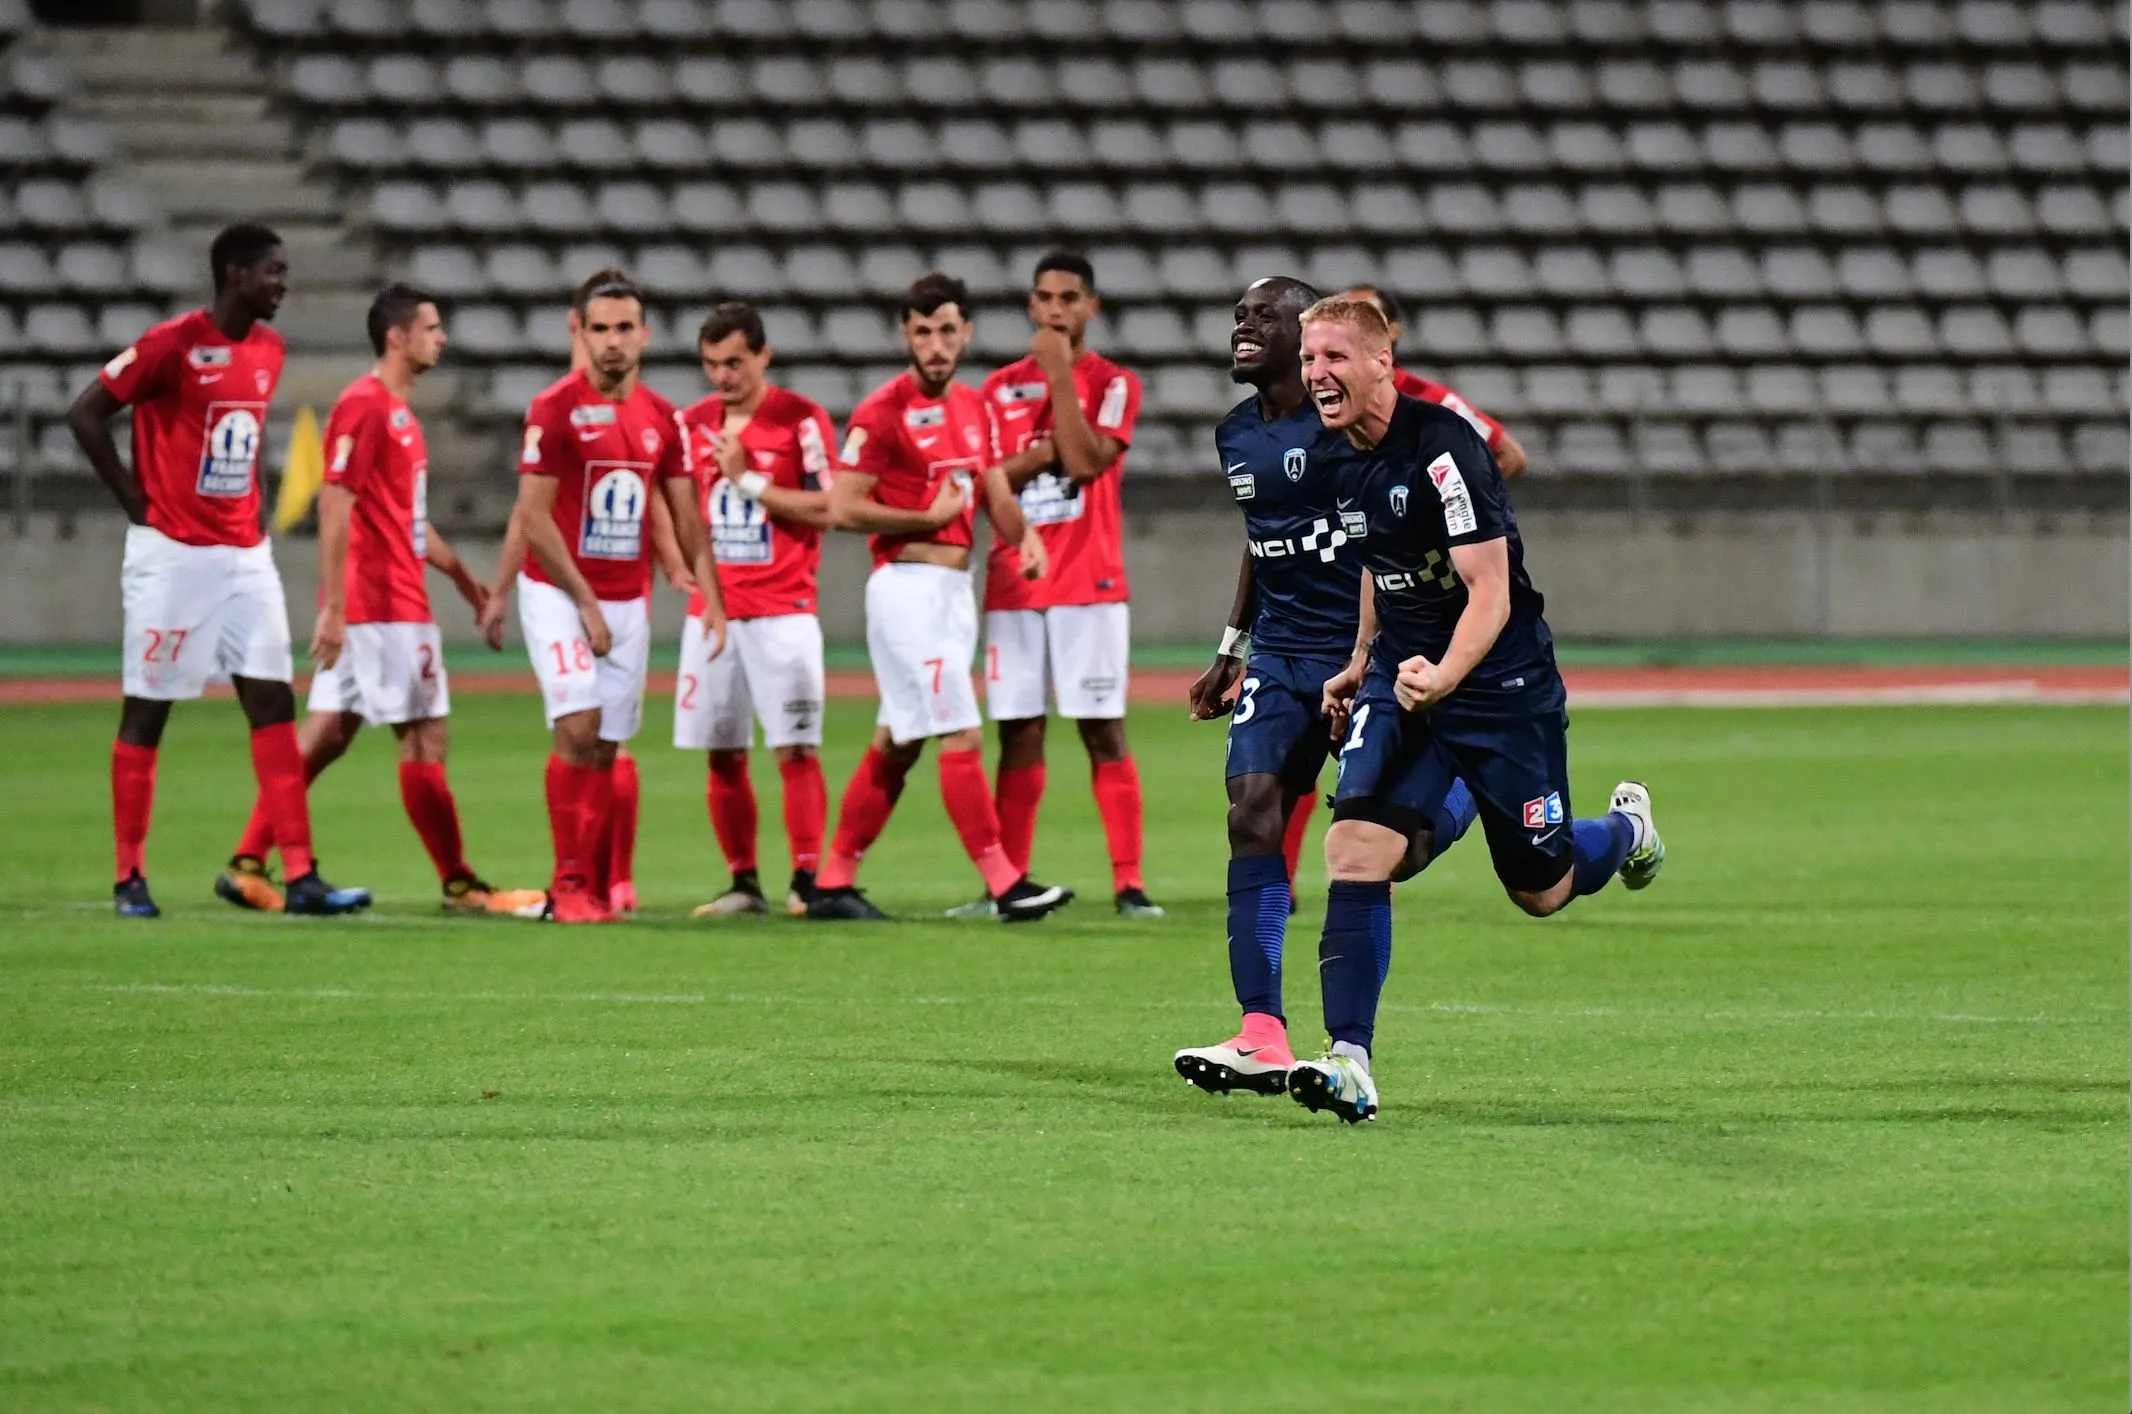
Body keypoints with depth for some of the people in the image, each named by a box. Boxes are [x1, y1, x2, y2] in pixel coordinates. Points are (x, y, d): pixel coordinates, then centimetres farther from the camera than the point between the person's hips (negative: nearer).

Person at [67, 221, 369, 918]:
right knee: (147, 712, 2)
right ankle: (130, 878, 10)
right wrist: (137, 502, -10)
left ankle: (301, 877, -3)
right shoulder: (173, 344, -13)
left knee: (274, 705, 0)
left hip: (245, 557, 7)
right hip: (173, 554, -7)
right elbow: (85, 414, -12)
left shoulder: (268, 349, 9)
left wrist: (247, 511, 12)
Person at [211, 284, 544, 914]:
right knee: (424, 738, -3)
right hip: (382, 605, -10)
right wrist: (333, 608, -23)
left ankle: (247, 864, 8)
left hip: (398, 598, 10)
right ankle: (459, 885, 3)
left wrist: (460, 575, 25)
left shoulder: (399, 410, 18)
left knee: (325, 737, 8)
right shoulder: (363, 405, -13)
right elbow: (335, 507, -19)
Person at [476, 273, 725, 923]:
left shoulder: (662, 418, 7)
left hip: (627, 601, 5)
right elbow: (533, 517, -11)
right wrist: (584, 601, -14)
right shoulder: (555, 409, -9)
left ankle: (595, 888, 10)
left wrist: (711, 599, 2)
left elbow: (686, 517, 12)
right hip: (559, 594, -5)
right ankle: (568, 886, -13)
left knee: (605, 748, 5)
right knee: (578, 725, -17)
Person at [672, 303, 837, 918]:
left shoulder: (800, 419, -5)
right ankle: (743, 884, 10)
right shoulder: (693, 424, 11)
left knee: (796, 749, -9)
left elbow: (825, 509, -11)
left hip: (782, 609, -5)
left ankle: (807, 880, -7)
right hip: (711, 609, 5)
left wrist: (750, 479, -14)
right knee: (723, 755, 4)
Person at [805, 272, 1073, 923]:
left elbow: (995, 495, 12)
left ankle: (833, 884, 18)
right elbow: (843, 508, -14)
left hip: (955, 589, 8)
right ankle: (1004, 883, -13)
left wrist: (1025, 535, -9)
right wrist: (930, 517, -12)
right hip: (908, 587, -8)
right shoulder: (884, 411, -11)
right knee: (962, 736, -12)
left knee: (896, 745, 11)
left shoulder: (973, 406, 13)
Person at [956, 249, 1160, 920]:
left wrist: (1059, 370, -12)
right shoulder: (1001, 387, 13)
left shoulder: (1113, 384, 2)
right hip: (1013, 583, 3)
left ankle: (1129, 882, -8)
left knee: (1104, 731, -6)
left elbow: (1085, 461, -14)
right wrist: (1043, 453, -11)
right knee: (1018, 734, 3)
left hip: (1089, 585, -3)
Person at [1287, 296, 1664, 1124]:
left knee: (1541, 891, 8)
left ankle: (1627, 830, 43)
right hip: (1401, 680, 6)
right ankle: (1349, 1064, -19)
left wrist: (1445, 676, -40)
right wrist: (1362, 665, 26)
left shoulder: (1441, 446, -22)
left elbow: (1490, 590, -25)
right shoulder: (1347, 462, 2)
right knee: (1354, 850, -16)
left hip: (1502, 684, -6)